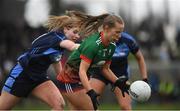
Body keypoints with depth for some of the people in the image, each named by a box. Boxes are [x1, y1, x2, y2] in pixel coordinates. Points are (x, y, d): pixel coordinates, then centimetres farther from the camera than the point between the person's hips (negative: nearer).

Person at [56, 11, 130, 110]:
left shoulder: (111, 46, -1)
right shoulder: (93, 44, -27)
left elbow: (105, 69, 13)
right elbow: (82, 71, -32)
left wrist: (119, 83, -1)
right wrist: (91, 93, -43)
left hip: (81, 81, 9)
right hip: (69, 80, -9)